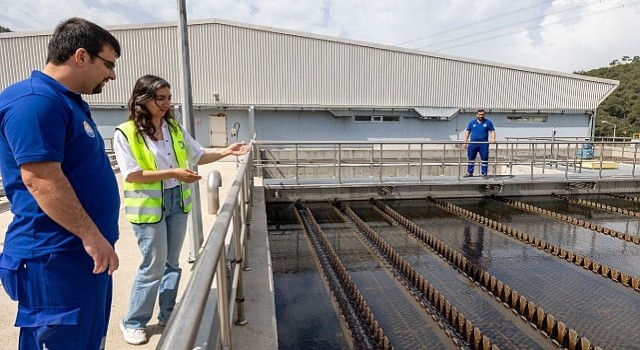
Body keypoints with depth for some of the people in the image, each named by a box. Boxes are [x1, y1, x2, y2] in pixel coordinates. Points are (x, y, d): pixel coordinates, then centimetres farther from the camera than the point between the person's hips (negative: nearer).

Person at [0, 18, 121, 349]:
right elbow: (40, 178, -26)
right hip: (56, 256, -10)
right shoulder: (34, 100, -18)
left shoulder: (68, 100, 15)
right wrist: (91, 235, -23)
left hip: (81, 252, 10)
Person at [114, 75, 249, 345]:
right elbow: (132, 174, -17)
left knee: (172, 263, 14)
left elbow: (198, 155, 12)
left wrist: (227, 152, -1)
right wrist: (173, 173, -21)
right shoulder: (125, 133, -11)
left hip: (177, 202, 6)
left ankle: (167, 315, 31)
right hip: (148, 207, -5)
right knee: (154, 266, 2)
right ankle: (132, 323, 24)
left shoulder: (175, 129, 6)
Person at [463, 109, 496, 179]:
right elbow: (467, 132, 12)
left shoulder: (488, 122, 6)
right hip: (472, 144, 1)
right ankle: (469, 172, 17)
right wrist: (465, 141, 3)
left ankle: (484, 173, 9)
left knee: (484, 158, 1)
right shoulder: (472, 123, 9)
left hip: (484, 144, -1)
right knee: (471, 158, 7)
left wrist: (493, 139, -13)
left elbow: (492, 131, 5)